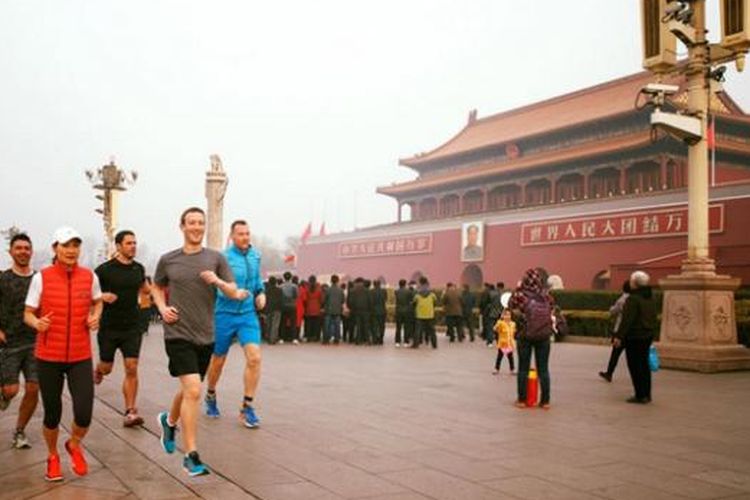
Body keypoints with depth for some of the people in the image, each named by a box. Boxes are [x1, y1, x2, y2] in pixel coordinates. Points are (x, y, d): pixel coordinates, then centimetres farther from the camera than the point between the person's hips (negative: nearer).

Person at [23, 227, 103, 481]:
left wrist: (95, 317, 0)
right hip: (48, 356, -1)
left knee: (84, 414, -7)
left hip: (81, 357, 1)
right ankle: (52, 456, 38)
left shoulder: (89, 276, 0)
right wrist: (37, 323, -21)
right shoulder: (41, 277, -6)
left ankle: (74, 445, 28)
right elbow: (28, 314, 1)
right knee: (52, 413, 8)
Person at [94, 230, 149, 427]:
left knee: (131, 368, -7)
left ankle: (130, 412, -2)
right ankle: (98, 371, 49)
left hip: (132, 327, 2)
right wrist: (101, 296, -22)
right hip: (109, 327, -2)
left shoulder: (139, 268, 5)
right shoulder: (105, 269, -9)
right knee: (107, 368, 11)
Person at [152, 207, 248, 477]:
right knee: (193, 391, -16)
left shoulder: (216, 258, 3)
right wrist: (163, 308, -1)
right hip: (178, 334, -3)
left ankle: (169, 421, 50)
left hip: (205, 336, 3)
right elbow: (157, 288, 18)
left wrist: (218, 281, -19)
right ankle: (191, 456, -7)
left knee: (189, 390, 19)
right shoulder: (168, 260, 2)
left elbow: (234, 293, 2)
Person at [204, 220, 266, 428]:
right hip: (225, 314, -3)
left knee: (254, 358, -14)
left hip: (248, 313, 3)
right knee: (218, 360, 13)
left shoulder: (255, 255, 5)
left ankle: (247, 407, -2)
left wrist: (261, 292, 5)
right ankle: (210, 395, 41)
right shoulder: (224, 257, -12)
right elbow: (221, 289, -20)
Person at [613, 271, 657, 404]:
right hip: (648, 335, 9)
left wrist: (619, 336, -20)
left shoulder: (633, 299, -18)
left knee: (635, 365, -2)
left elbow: (627, 319, -22)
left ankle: (640, 395, -2)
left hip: (635, 336, -9)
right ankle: (646, 394, 21)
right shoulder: (650, 297, 10)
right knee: (644, 364, 16)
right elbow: (653, 317, 16)